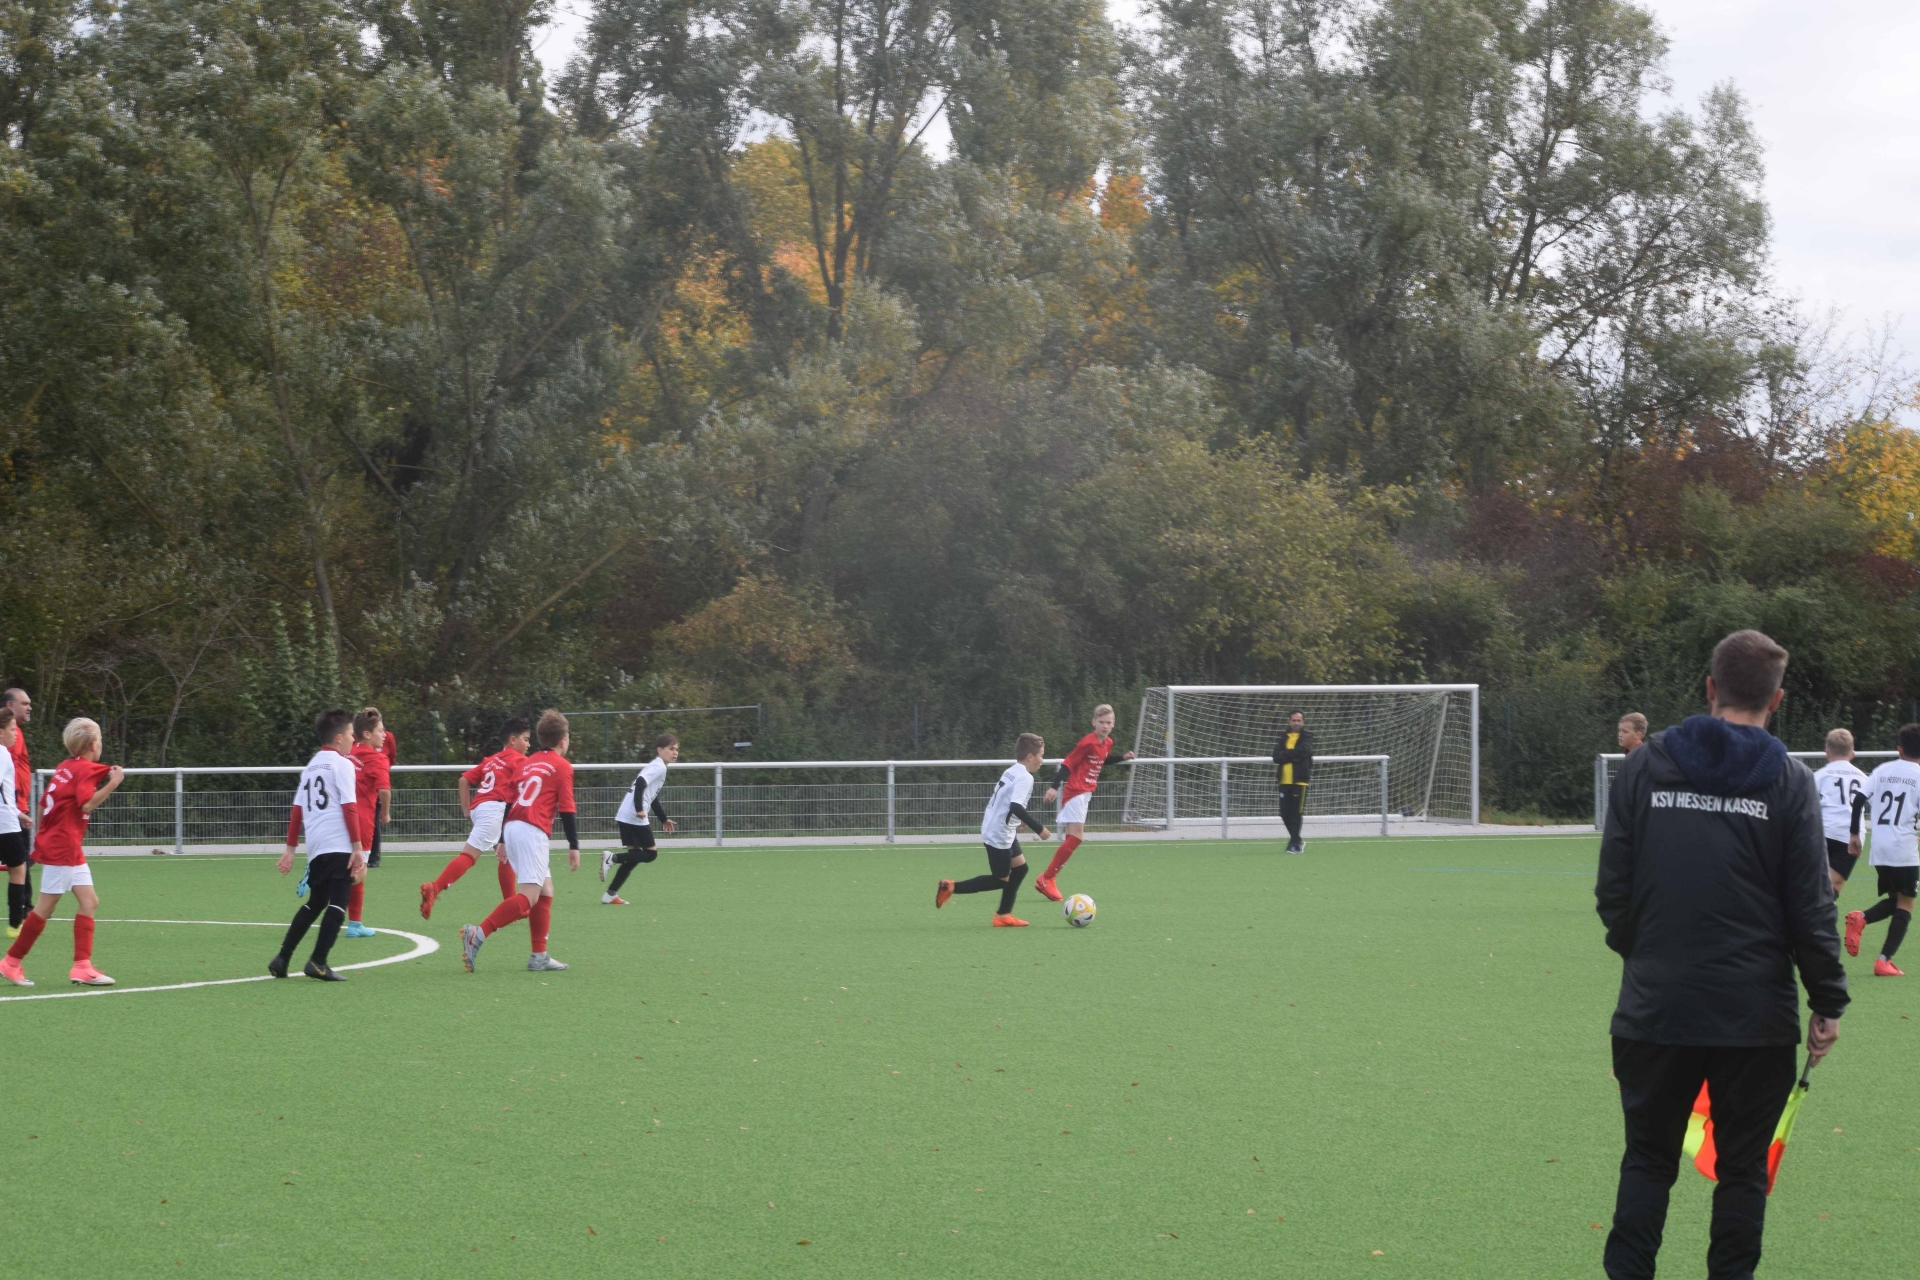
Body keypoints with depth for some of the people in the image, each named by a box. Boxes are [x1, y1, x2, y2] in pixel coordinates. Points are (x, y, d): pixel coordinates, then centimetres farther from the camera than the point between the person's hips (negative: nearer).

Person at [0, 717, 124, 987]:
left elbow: (43, 805, 17)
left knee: (89, 902, 4)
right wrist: (112, 783, -21)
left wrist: (40, 839, 23)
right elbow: (87, 803, -25)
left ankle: (82, 966, 1)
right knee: (45, 907, -3)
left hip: (71, 850, 10)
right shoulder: (85, 769, -12)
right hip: (62, 849, -10)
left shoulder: (66, 768, 14)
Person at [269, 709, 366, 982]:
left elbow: (297, 810, 18)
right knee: (338, 903, -8)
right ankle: (318, 962, -17)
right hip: (340, 846, -8)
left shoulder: (311, 766, 19)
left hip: (316, 847, 8)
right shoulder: (342, 764, -4)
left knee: (315, 902, 20)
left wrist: (291, 849, 20)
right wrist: (358, 847, -13)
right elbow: (349, 808, -11)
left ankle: (282, 958, 18)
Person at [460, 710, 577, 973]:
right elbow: (567, 810, -2)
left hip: (513, 828, 8)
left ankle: (539, 956, 13)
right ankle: (478, 933, -31)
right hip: (533, 832, -8)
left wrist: (502, 841, 27)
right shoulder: (562, 766, 3)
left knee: (545, 892, 16)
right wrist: (574, 847, 2)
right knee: (529, 897, -14)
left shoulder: (527, 763, 23)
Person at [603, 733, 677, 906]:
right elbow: (640, 783, -23)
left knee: (634, 855, 13)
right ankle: (613, 858, -13)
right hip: (635, 818, -10)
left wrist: (664, 819, 38)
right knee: (651, 853, -2)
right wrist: (640, 809, -25)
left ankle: (610, 895, 11)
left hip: (624, 817, 10)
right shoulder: (659, 767, -7)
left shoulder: (655, 766, 24)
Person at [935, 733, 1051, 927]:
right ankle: (951, 887, 1)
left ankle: (1004, 915, 20)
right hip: (999, 835, -10)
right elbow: (1016, 806, -30)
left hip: (1004, 831, 10)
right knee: (1001, 880, 1)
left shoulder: (1011, 771, 9)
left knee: (1020, 868, 16)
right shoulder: (1025, 778, -20)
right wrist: (1038, 828, -25)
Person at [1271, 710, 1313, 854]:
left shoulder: (1306, 737, 2)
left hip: (1300, 780, -5)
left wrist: (1285, 754, -8)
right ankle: (1297, 841, 22)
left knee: (1296, 813, -7)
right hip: (1284, 781, 5)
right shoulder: (1284, 737, 14)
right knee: (1285, 813, 6)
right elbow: (1276, 757, 1)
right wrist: (1293, 755, -14)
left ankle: (1294, 843, -2)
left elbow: (1302, 751, -17)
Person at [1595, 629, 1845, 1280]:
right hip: (1757, 1013, -1)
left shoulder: (1644, 766, 0)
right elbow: (1811, 908, -5)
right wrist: (1828, 1001, 4)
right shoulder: (1789, 781, -4)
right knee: (1742, 1169, 10)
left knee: (1647, 1159, 11)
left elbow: (1613, 890, 2)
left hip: (1656, 1007, 1)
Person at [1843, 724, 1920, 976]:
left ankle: (1861, 918, -12)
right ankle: (1884, 961, -9)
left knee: (1893, 899, 19)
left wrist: (1854, 834, 12)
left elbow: (1859, 801, 5)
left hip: (1878, 849, 5)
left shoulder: (1882, 770, 9)